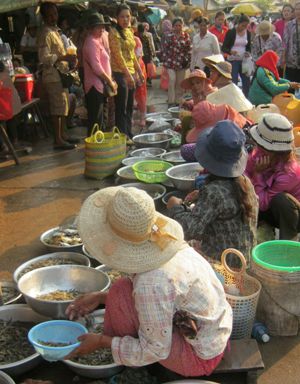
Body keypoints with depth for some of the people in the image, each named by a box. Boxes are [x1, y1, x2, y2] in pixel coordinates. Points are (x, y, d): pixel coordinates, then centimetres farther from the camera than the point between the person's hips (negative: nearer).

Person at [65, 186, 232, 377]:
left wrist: (101, 341, -10)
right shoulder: (165, 240, -7)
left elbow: (155, 351, -19)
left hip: (199, 358, -8)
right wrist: (100, 297, 6)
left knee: (121, 293, -14)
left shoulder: (152, 283, -32)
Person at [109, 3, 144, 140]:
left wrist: (139, 72, 17)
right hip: (120, 73, -8)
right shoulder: (114, 32, -9)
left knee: (129, 107, 13)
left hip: (131, 73, 8)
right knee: (121, 108, -4)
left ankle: (129, 135, 22)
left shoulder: (129, 31, 14)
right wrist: (128, 74, -22)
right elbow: (118, 55, -17)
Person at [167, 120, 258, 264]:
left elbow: (190, 229, -29)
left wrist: (175, 207, -12)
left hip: (221, 260, -8)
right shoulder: (245, 182, 0)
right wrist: (201, 195, 13)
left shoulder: (213, 191, -25)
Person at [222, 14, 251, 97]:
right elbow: (223, 48, -8)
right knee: (233, 82, -5)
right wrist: (231, 51, -29)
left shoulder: (248, 33, 7)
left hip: (243, 60, 5)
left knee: (246, 81, 3)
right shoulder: (231, 32, -7)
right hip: (232, 60, -4)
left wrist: (248, 52, -5)